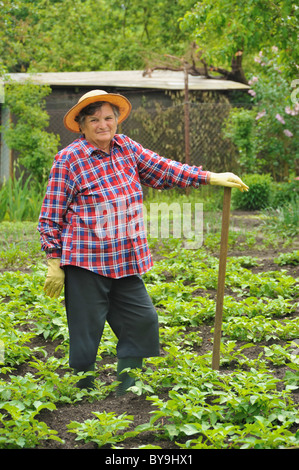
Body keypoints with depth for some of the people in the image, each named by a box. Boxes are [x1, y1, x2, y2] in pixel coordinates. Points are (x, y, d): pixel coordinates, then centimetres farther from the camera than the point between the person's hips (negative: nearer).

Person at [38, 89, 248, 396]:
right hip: (86, 264, -6)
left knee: (143, 320, 8)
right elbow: (51, 216, -5)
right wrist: (54, 263, -8)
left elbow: (162, 169, 19)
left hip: (125, 263, 7)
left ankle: (127, 390, 22)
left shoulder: (125, 147, 9)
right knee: (86, 334, -1)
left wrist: (211, 178, 16)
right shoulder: (68, 160, -7)